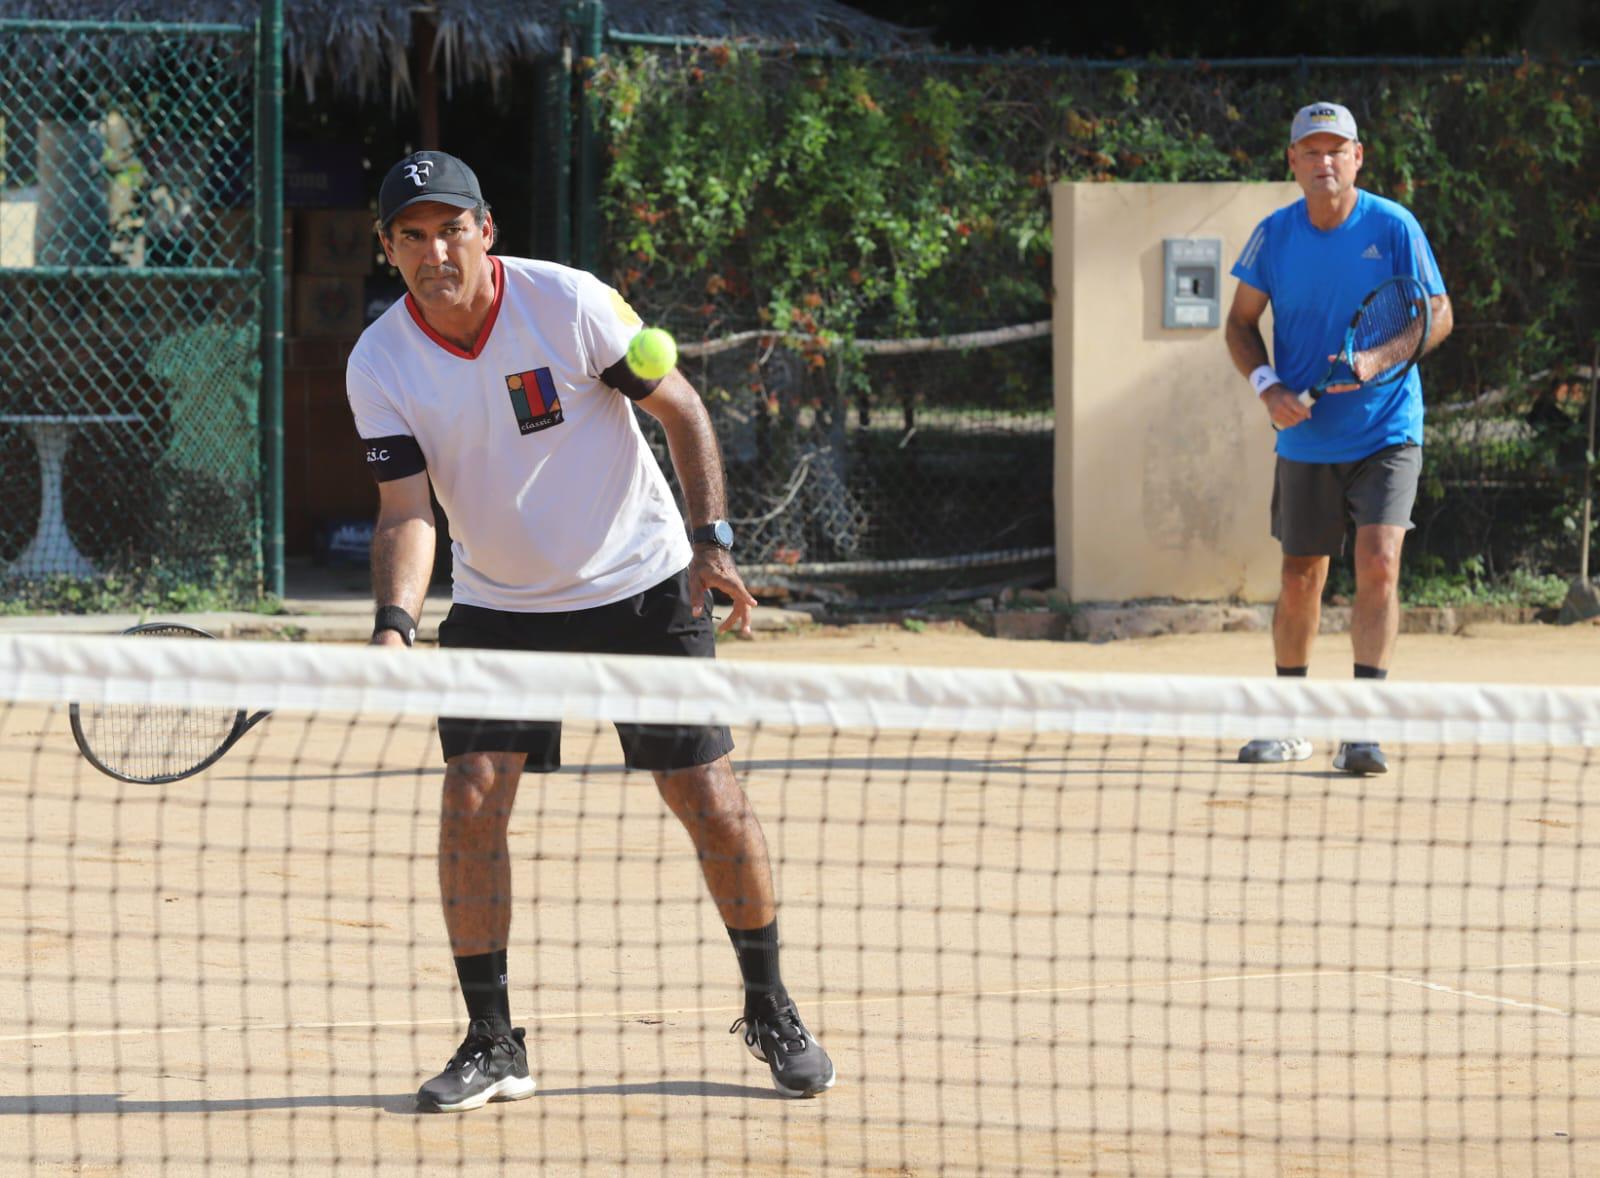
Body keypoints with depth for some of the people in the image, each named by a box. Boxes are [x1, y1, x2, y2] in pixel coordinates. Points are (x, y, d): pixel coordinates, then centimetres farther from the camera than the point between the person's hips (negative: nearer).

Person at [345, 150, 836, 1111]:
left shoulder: (569, 303, -18)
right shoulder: (380, 364, -11)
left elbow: (682, 409, -8)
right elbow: (407, 513, -14)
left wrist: (712, 539, -17)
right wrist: (395, 624, -32)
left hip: (642, 589, -2)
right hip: (498, 606, 2)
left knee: (709, 798, -2)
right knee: (472, 799, -13)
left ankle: (771, 1012, 17)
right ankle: (493, 1043, -2)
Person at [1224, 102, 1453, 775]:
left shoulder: (1393, 228, -8)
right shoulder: (1274, 235, -2)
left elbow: (1439, 314, -3)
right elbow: (1241, 322, 9)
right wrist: (1266, 386, -10)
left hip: (1386, 435, -3)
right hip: (1306, 437, 3)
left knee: (1379, 567, -17)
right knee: (1300, 579, 10)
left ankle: (1362, 731, -16)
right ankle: (1288, 727, 26)